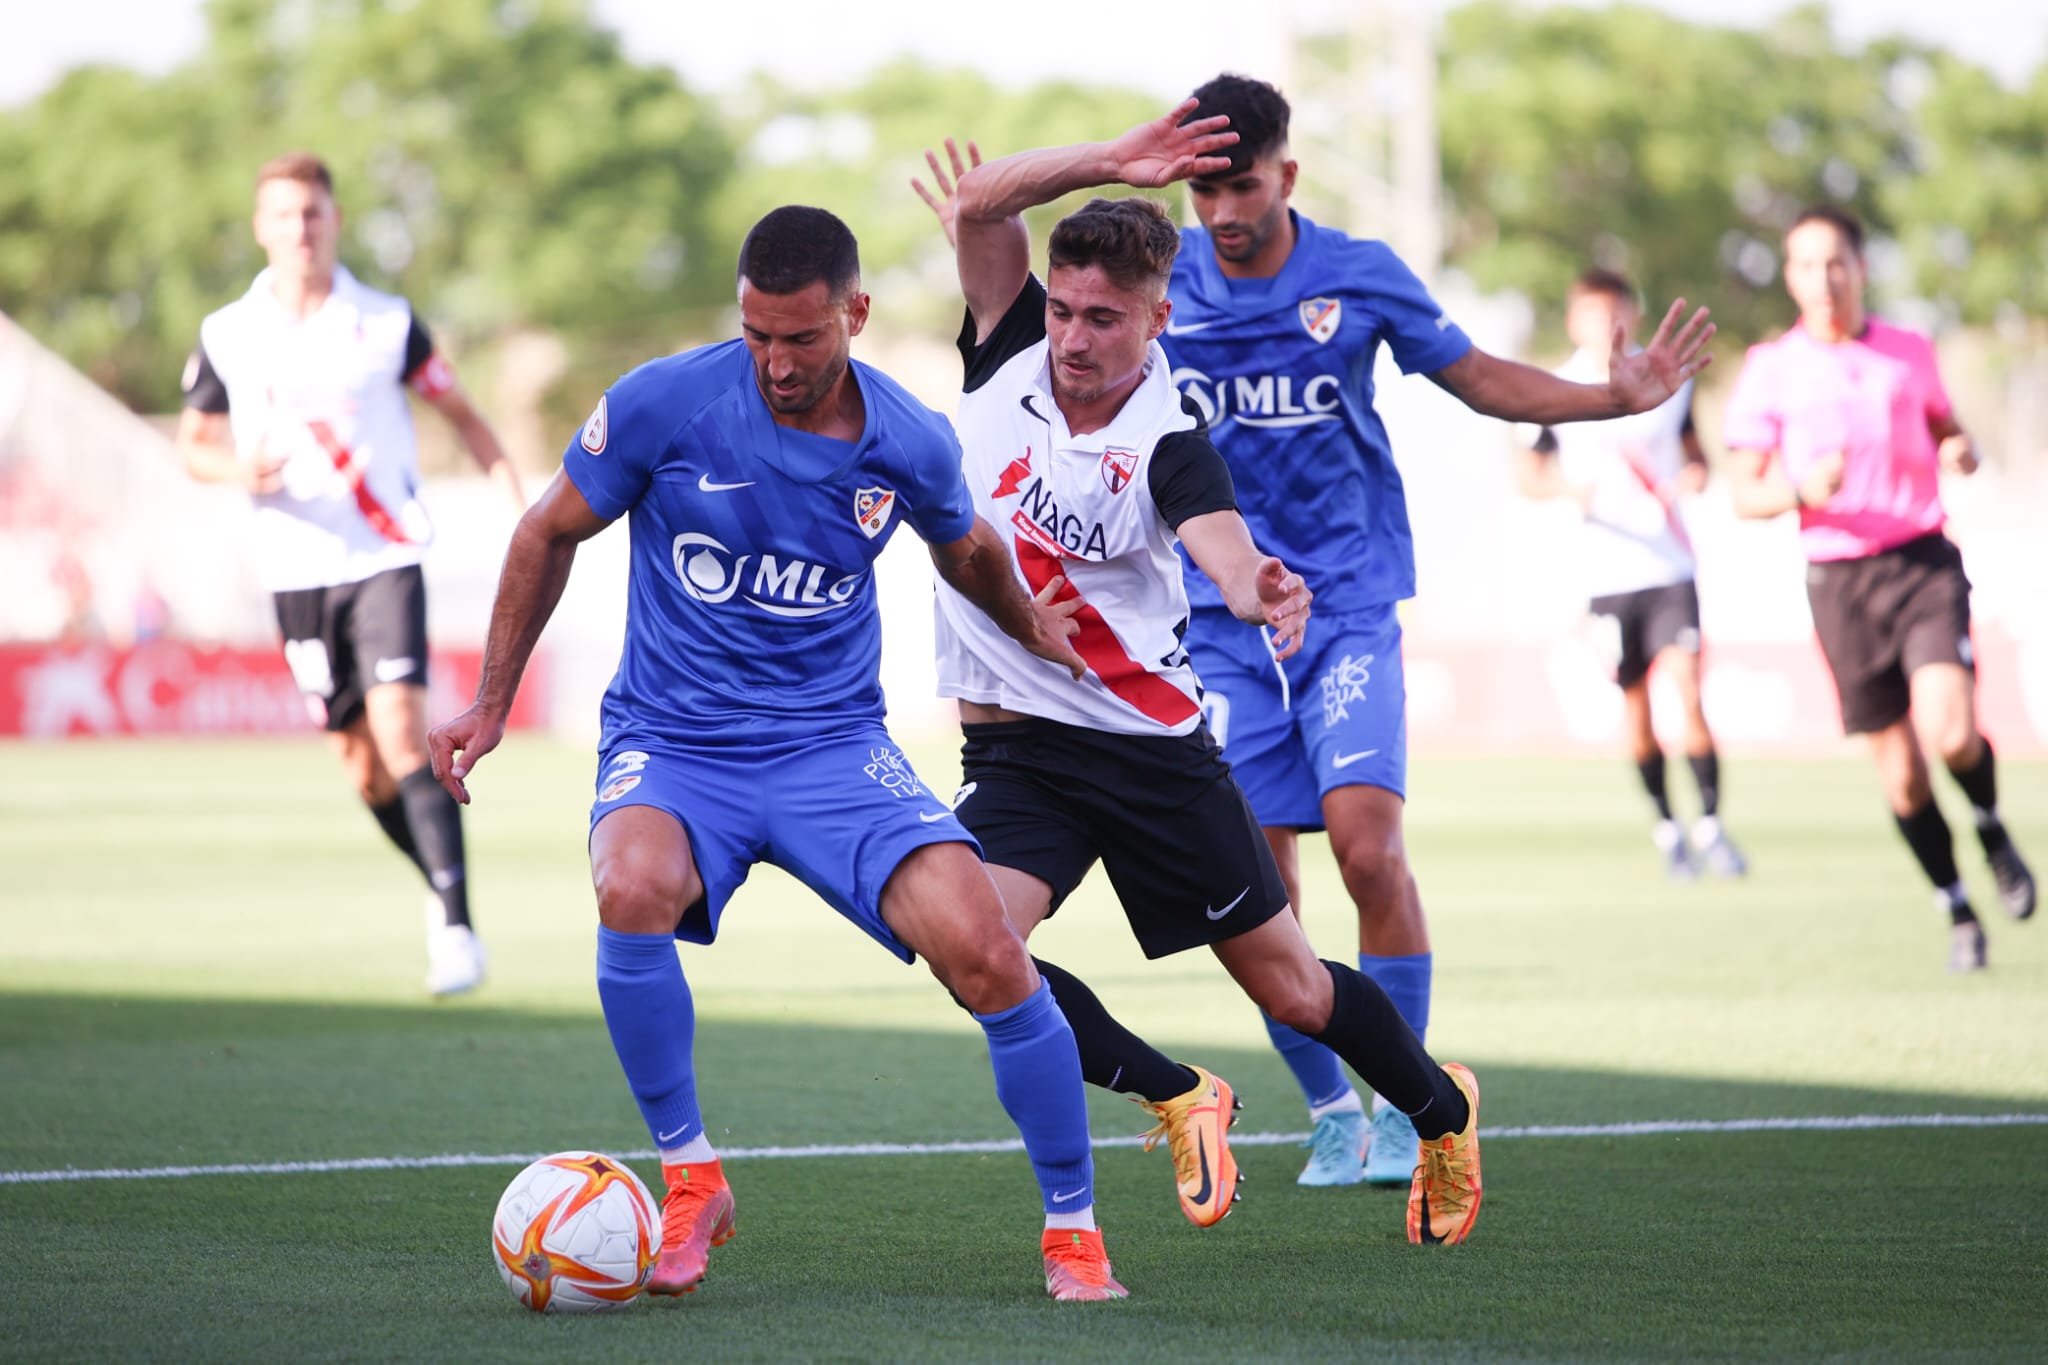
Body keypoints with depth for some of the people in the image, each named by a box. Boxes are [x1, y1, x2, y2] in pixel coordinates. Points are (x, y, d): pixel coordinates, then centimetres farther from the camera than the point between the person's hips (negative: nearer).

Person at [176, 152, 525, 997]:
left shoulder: (386, 324, -1)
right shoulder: (228, 337, 2)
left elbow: (459, 411, 10)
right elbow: (193, 443, 12)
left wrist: (520, 503, -1)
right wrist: (238, 470, -12)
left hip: (385, 561, -2)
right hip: (297, 571, 3)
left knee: (401, 734, -18)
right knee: (361, 767, 6)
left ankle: (456, 928, -17)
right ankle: (442, 887, 29)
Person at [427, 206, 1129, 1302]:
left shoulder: (909, 444, -5)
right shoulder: (662, 404, -11)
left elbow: (965, 550, 20)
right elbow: (551, 533, 5)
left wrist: (1035, 631, 34)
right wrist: (491, 704, 7)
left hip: (835, 747, 1)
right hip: (671, 746, -1)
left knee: (988, 956, -19)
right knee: (633, 892, -36)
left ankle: (1073, 1232, 1)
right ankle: (690, 1180, -13)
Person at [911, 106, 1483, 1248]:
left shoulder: (1168, 441, -17)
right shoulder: (1012, 351, -3)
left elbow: (1222, 542, -37)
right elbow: (977, 203, -13)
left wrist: (1261, 592, -61)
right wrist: (1112, 163, -24)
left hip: (1153, 745, -3)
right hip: (1014, 752, 3)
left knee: (1291, 989, 6)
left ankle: (1442, 1110, 37)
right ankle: (1177, 1099, 2)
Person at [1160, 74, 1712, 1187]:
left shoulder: (1360, 276, -2)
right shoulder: (1158, 281, 0)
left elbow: (1482, 381, 9)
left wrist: (1615, 396, -5)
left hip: (1348, 605, -1)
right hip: (1221, 622, 1)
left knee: (1368, 844, -18)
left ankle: (1402, 1106, -4)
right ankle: (1329, 1113, 16)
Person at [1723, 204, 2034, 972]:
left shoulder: (1910, 353, 7)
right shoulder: (1770, 370, 1)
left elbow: (1945, 428, 24)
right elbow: (1745, 496, 1)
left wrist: (1961, 454, 0)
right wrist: (1801, 490, -20)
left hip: (1925, 561, 0)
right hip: (1838, 578, 0)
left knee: (1949, 731, -20)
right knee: (1900, 771, 1)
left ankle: (1992, 832, 11)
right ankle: (1958, 913, 18)